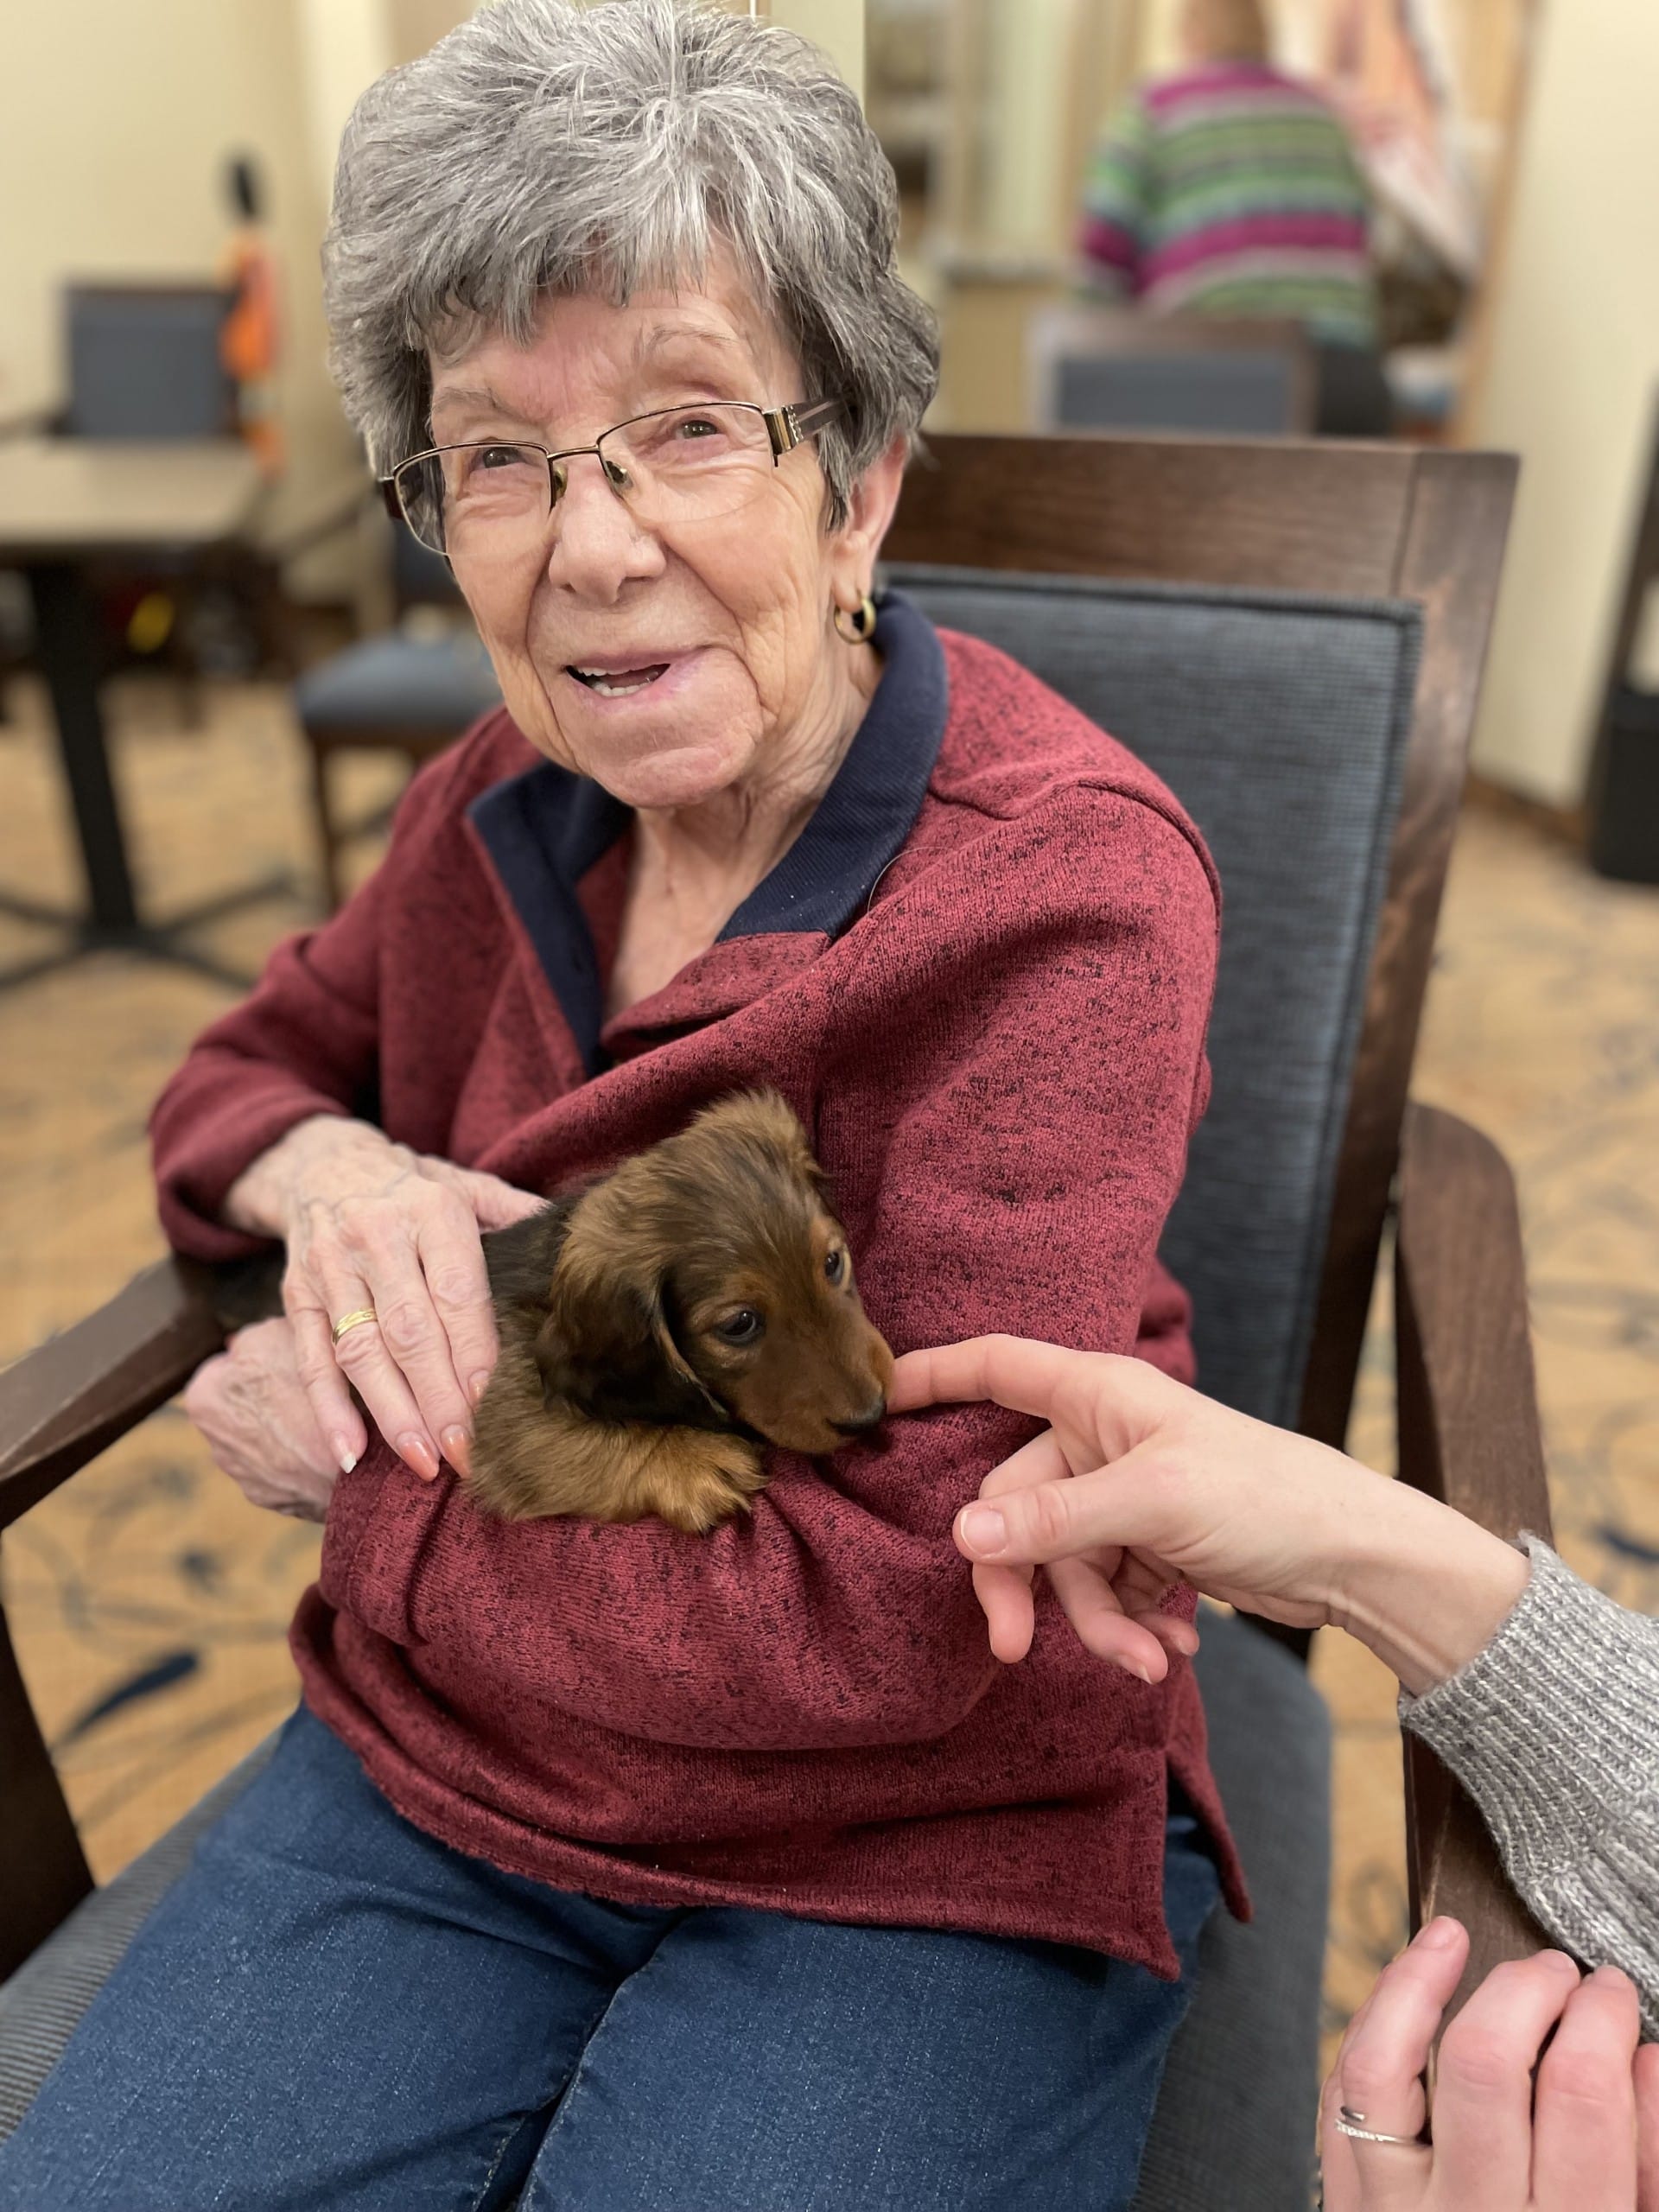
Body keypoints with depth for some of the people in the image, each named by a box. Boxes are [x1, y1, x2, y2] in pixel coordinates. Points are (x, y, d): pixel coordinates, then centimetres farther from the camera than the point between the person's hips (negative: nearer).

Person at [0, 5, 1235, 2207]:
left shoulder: (1061, 889, -21)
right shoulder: (506, 803, -2)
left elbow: (899, 1613, -24)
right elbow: (239, 1070, 14)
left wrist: (368, 1473, -14)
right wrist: (328, 1159, -11)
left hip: (918, 1856, -3)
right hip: (441, 1776, 5)